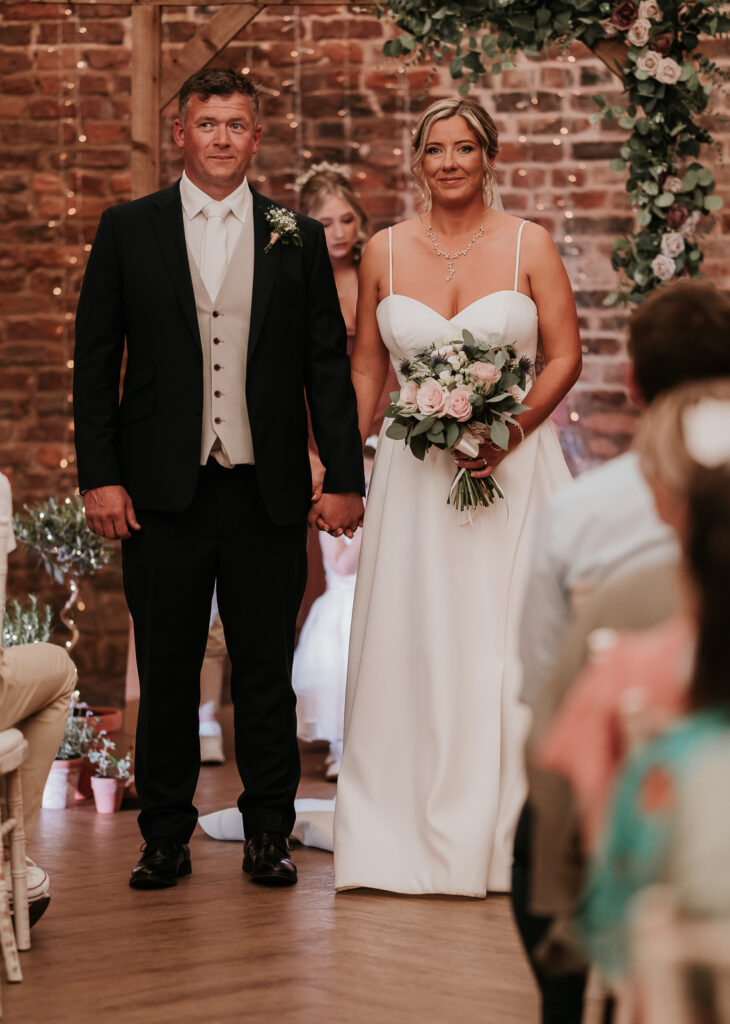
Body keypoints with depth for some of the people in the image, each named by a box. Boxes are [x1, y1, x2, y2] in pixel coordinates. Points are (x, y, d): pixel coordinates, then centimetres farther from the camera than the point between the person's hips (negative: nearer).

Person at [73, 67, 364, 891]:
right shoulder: (127, 231, 5)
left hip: (268, 494, 1)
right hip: (162, 492, -1)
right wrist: (100, 476, -4)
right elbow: (94, 363, 4)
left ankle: (268, 834, 16)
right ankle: (166, 838, 16)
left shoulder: (297, 238, 8)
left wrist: (344, 476, 1)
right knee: (166, 674, 6)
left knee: (267, 674, 6)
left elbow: (328, 367, 8)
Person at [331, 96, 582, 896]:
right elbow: (365, 368, 12)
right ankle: (409, 833, 9)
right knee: (411, 645, 1)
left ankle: (503, 834, 8)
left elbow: (565, 355, 0)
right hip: (414, 472, 2)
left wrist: (512, 431, -14)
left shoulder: (529, 245, 1)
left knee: (506, 643, -2)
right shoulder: (384, 251, 7)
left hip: (513, 466, -2)